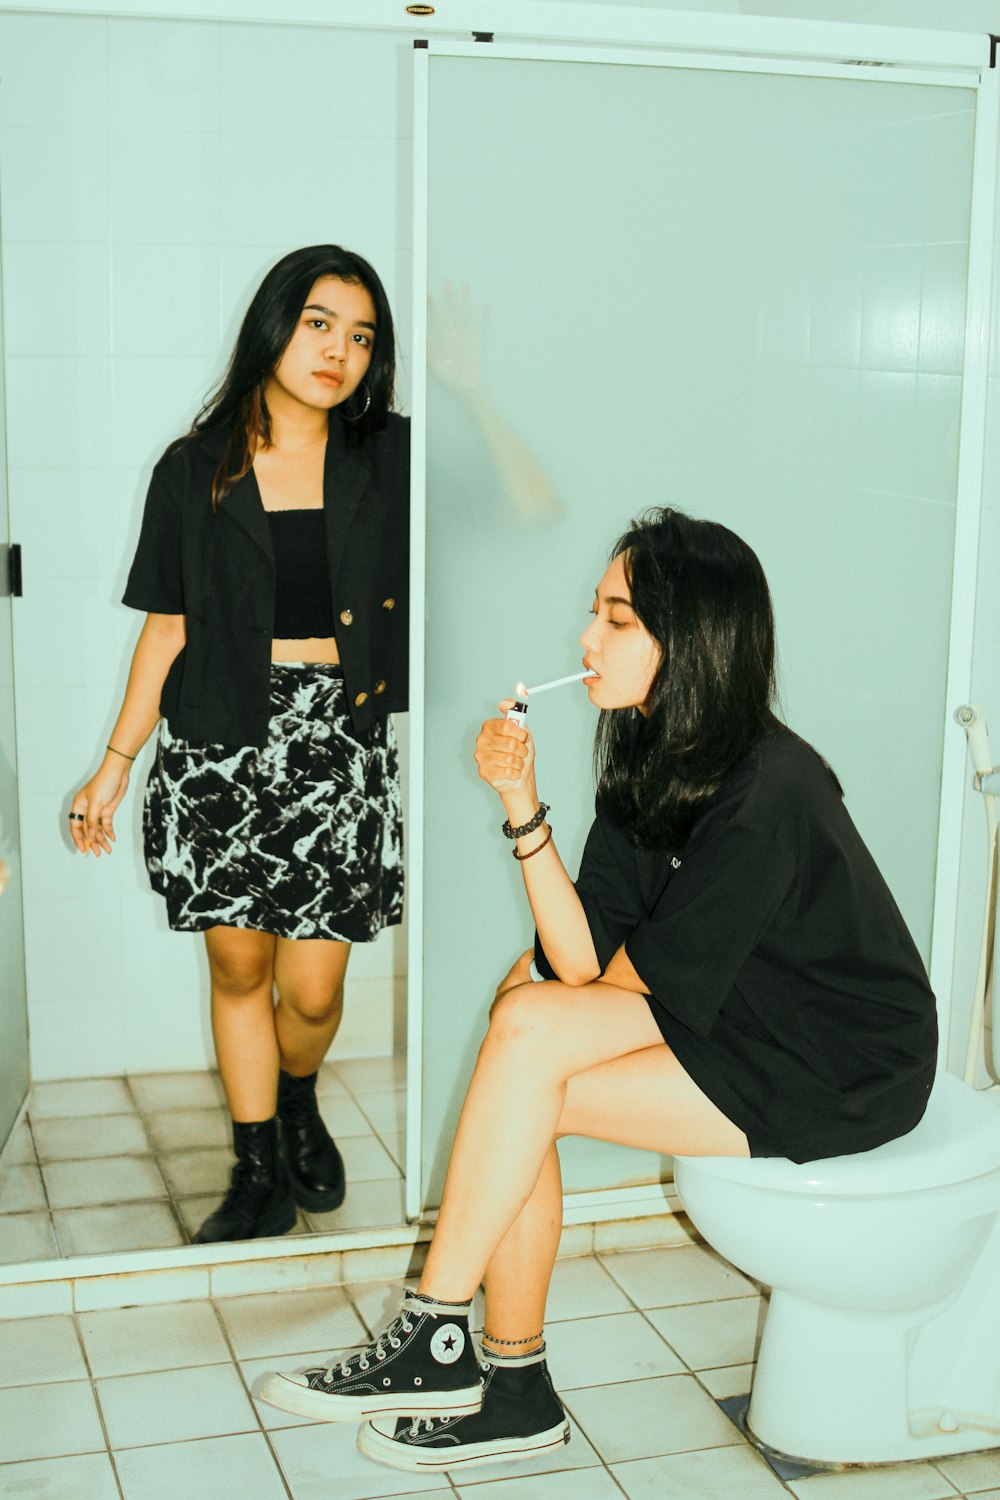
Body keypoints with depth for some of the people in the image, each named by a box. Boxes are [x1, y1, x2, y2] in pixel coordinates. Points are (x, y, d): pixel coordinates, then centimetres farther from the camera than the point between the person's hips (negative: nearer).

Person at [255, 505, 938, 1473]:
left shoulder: (764, 794, -25)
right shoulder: (647, 762, 2)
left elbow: (634, 982, -18)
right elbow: (584, 959, -6)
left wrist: (556, 1008, 0)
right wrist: (522, 807, -14)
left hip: (839, 1076, -8)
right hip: (743, 1021, 8)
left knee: (531, 1033, -19)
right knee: (528, 1001, -12)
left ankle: (433, 1341, -5)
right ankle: (513, 1390, -3)